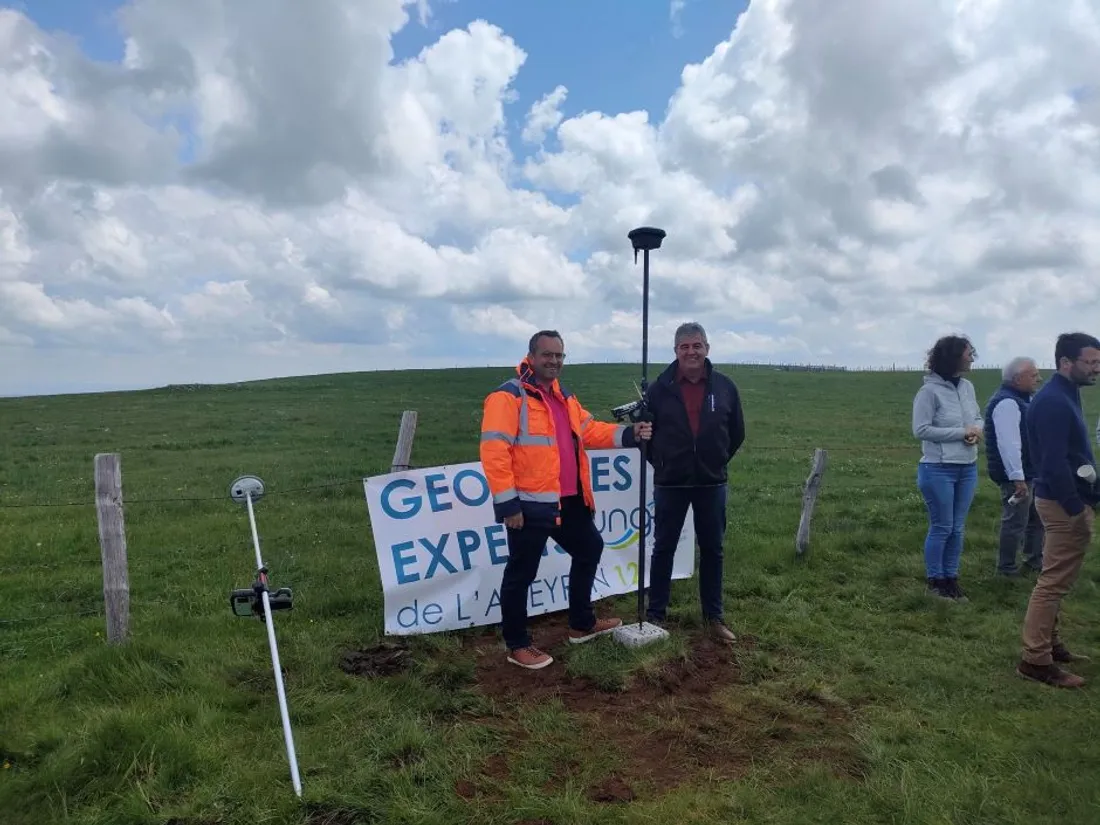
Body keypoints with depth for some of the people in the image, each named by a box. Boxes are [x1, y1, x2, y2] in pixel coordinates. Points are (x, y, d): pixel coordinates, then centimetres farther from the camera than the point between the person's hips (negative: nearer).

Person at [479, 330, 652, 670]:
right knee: (521, 574, 4)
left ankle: (582, 624, 39)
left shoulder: (564, 397, 14)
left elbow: (589, 431, 16)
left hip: (569, 501, 9)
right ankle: (517, 645, 21)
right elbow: (494, 452, -20)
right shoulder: (509, 396, -14)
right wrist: (507, 503, -23)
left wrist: (628, 434, 0)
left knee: (589, 549, 22)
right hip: (530, 505, -9)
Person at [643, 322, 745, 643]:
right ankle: (655, 614, 21)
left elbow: (736, 433, 10)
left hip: (711, 483, 2)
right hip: (670, 484, -1)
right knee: (663, 548, 8)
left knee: (712, 550, 11)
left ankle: (714, 616, 25)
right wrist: (661, 462, 4)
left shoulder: (725, 387, -1)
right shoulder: (660, 388, -7)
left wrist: (716, 461, 10)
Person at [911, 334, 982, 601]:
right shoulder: (930, 391, -15)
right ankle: (935, 581, 18)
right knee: (941, 528, 3)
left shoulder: (967, 387, 5)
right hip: (938, 470, -6)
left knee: (957, 529, 14)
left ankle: (951, 578, 26)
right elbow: (921, 429, -16)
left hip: (968, 468, 7)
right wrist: (961, 432, -17)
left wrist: (977, 429, -6)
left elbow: (978, 418, 17)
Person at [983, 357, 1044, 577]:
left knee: (1037, 517, 19)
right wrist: (1018, 478, -29)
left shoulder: (1023, 399, 14)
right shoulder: (1006, 403, -21)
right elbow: (1008, 444, -27)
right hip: (1017, 476, -11)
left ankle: (1034, 561, 32)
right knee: (1016, 523, -2)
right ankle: (1006, 568, 9)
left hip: (1032, 473, 11)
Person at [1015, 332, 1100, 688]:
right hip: (1065, 504, -10)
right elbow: (1054, 463, -25)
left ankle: (1048, 643, 29)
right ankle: (1035, 659, 1)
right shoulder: (1054, 401, -20)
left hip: (1066, 499, 10)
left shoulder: (1064, 395, 13)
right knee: (1054, 582, -5)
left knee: (1055, 580, 18)